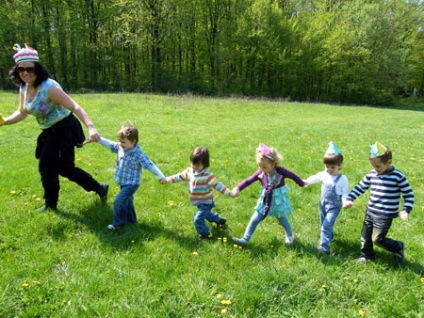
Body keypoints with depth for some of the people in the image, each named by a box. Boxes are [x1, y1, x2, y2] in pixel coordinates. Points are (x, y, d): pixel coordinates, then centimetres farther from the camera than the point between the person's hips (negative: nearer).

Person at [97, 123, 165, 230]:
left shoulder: (138, 154, -26)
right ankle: (131, 219, 43)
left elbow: (150, 165, -27)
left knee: (119, 201, -10)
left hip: (131, 184, -8)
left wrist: (160, 176, -30)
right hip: (123, 182, 8)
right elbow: (110, 144, 10)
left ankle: (118, 222, 8)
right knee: (127, 200, 23)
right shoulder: (120, 147, -5)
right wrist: (99, 139, 7)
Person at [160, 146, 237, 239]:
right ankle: (219, 220, 55)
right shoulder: (189, 171, -8)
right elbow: (179, 176, 3)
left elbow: (217, 185, -30)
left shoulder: (208, 175, -28)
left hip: (206, 202, -8)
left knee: (198, 219, -9)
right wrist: (167, 179, 4)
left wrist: (229, 193, -38)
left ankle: (205, 234, 13)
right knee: (206, 213, 30)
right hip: (198, 202, 8)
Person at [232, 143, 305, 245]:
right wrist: (238, 188, -29)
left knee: (283, 220, 18)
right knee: (254, 219, 3)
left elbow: (293, 176, -7)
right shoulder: (260, 173, -18)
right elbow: (248, 180, -15)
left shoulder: (281, 171, -24)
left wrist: (302, 184, 10)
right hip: (265, 201, 2)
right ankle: (245, 239, 16)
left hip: (279, 201, -2)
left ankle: (290, 235, 48)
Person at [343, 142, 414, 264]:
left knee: (377, 239, -5)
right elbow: (360, 187, 10)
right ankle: (367, 255, 38)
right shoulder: (371, 175, 0)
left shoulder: (398, 177, -13)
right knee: (365, 236, 15)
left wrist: (406, 210, -15)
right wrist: (350, 199, 2)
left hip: (385, 216, -6)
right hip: (370, 212, 6)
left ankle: (398, 247, 21)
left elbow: (409, 194, -5)